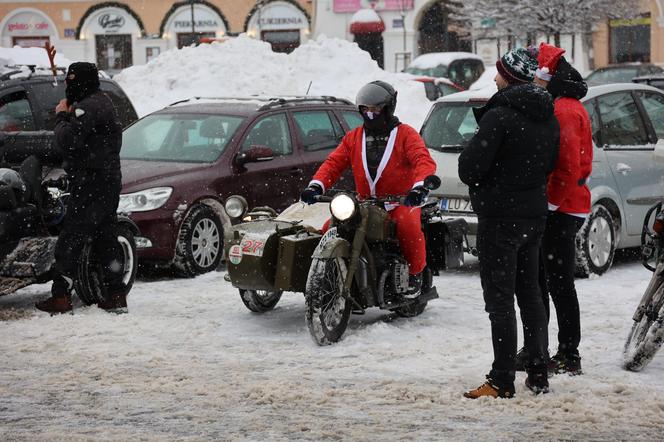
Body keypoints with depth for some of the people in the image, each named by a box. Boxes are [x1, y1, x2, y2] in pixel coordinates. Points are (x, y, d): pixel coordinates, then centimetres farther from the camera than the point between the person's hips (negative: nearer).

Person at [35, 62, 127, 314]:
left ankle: (61, 296, -7)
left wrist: (62, 116, -6)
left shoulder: (89, 106, -15)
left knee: (70, 239, -7)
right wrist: (67, 116, 3)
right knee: (105, 239, 12)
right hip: (107, 183, 10)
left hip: (90, 186, -10)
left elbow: (67, 140, -23)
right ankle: (116, 296, 13)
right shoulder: (102, 103, 19)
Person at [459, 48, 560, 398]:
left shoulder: (500, 116, -18)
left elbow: (469, 169, -19)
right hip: (534, 215, 8)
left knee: (500, 298, -5)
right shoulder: (548, 118, 8)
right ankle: (538, 373, 19)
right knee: (530, 292, 16)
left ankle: (502, 382, -5)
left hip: (500, 217, -8)